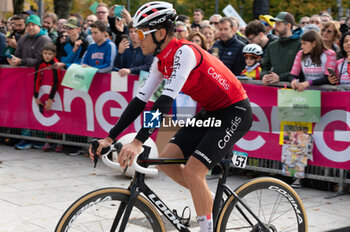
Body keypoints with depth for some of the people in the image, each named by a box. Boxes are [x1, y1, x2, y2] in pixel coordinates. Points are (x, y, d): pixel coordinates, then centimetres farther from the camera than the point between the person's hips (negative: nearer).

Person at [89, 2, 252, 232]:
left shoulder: (184, 52, -25)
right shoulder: (162, 60, 2)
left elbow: (166, 100, -34)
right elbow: (140, 100, 2)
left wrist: (138, 142, -41)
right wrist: (110, 137, -4)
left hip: (235, 112, -9)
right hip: (210, 112, 9)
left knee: (192, 171, -18)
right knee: (166, 159, 0)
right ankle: (211, 200, 17)